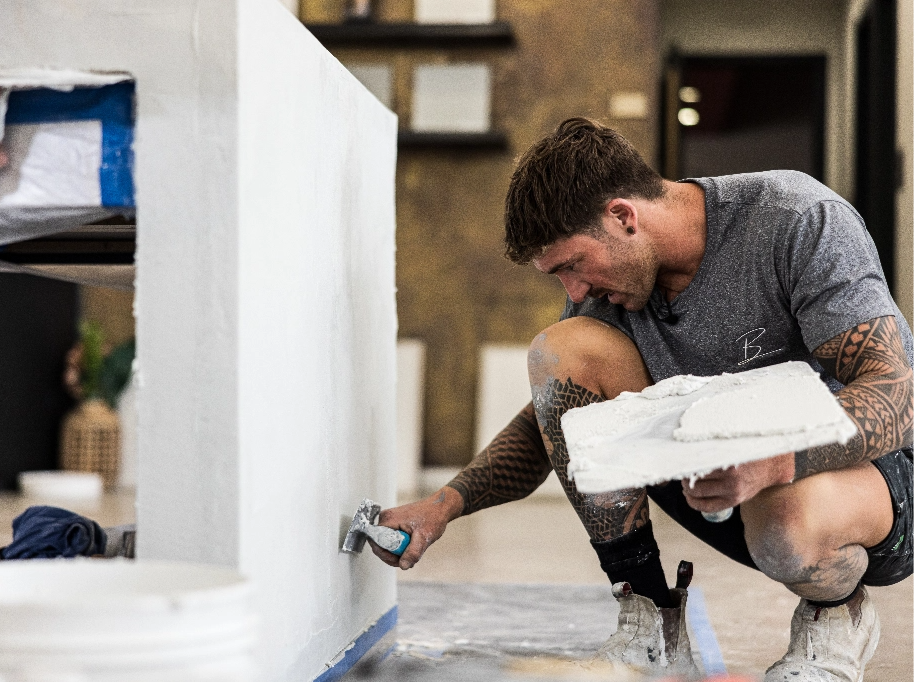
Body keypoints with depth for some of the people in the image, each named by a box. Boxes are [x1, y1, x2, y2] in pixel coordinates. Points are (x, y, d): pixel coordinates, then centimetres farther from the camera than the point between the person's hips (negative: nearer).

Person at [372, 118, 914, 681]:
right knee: (563, 349, -13)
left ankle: (839, 614, -3)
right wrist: (444, 505, -8)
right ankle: (651, 626, -9)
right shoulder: (607, 280, -2)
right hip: (727, 485, 6)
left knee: (791, 519, -44)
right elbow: (548, 424, 7)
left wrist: (772, 462, -45)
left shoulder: (798, 221, -21)